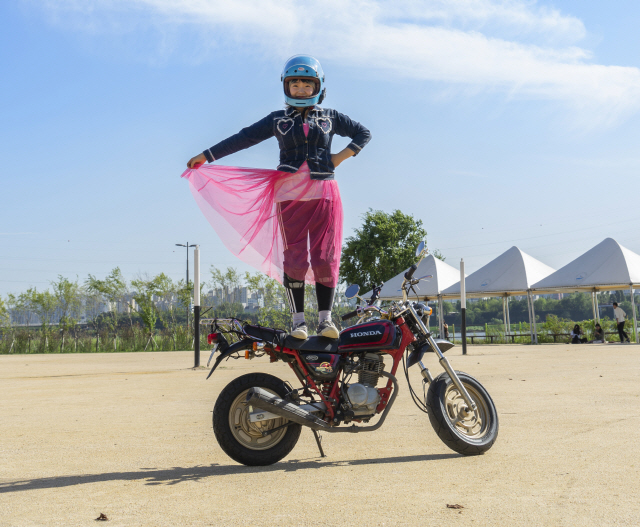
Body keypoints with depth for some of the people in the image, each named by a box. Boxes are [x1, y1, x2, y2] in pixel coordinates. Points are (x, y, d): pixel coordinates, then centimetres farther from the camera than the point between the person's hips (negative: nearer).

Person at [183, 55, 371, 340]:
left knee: (325, 256, -4)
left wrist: (342, 156, 6)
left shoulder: (330, 117, 14)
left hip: (323, 193, 0)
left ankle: (325, 318, 3)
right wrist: (207, 156, 8)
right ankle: (298, 319, 3)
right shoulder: (278, 120, 13)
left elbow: (363, 133, 22)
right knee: (294, 258, -3)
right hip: (289, 195, 0)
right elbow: (244, 138, 11)